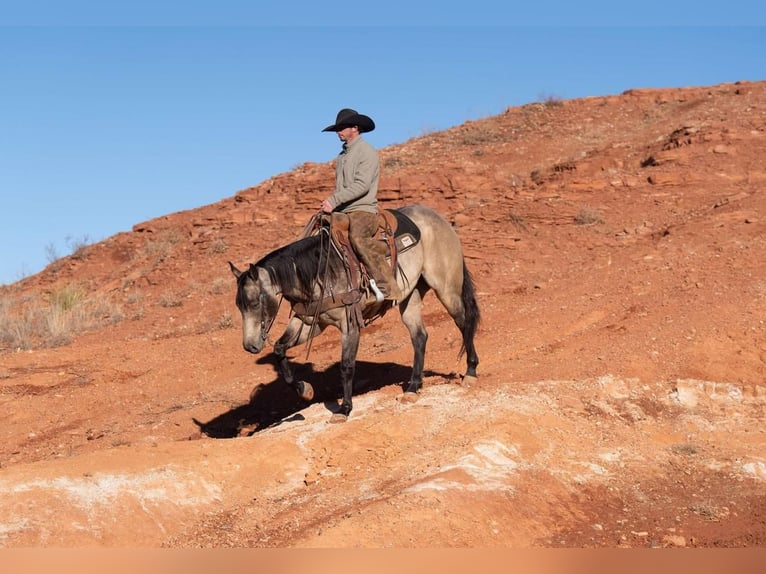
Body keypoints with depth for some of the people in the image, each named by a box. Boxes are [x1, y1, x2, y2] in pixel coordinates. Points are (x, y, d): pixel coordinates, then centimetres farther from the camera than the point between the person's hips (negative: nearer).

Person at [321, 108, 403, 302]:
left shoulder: (367, 152, -6)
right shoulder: (343, 155, 21)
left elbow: (362, 185, -18)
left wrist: (334, 200, -23)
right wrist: (330, 205, 10)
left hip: (362, 210, -9)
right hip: (341, 212, 9)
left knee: (358, 238, -35)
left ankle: (388, 288, -34)